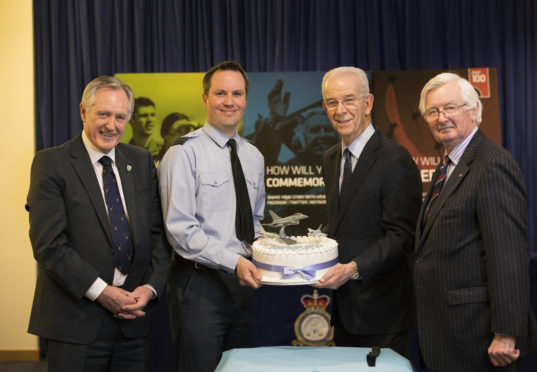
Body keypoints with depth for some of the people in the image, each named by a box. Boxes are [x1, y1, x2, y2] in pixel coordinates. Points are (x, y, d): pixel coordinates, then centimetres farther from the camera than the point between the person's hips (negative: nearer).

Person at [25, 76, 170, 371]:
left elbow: (158, 231, 10)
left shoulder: (141, 161, 10)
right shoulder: (51, 163, -4)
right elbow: (48, 244, -12)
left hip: (132, 317, 4)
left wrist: (150, 286, -4)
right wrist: (101, 291, -15)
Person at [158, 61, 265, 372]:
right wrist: (233, 261, -21)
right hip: (200, 283, -6)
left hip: (243, 281, 7)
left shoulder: (254, 157, 12)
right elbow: (180, 228, -16)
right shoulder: (184, 153, -10)